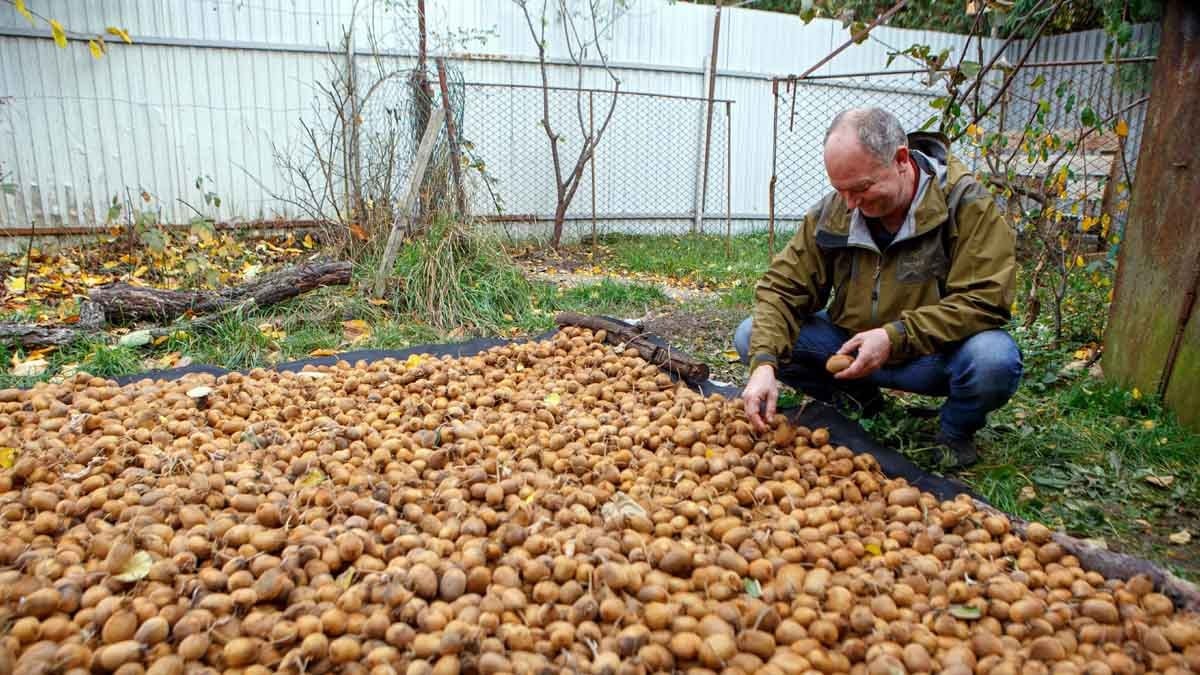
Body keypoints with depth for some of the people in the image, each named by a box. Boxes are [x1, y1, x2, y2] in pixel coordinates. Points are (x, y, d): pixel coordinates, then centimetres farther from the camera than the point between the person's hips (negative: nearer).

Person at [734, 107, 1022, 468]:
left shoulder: (965, 204, -17)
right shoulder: (832, 211, -7)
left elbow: (985, 300, -23)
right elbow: (783, 289, -8)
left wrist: (895, 336, -31)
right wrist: (764, 363, -25)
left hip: (934, 354, -3)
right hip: (851, 347, 4)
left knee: (995, 359, -37)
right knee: (750, 337, -12)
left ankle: (956, 433, 0)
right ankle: (858, 401, 9)